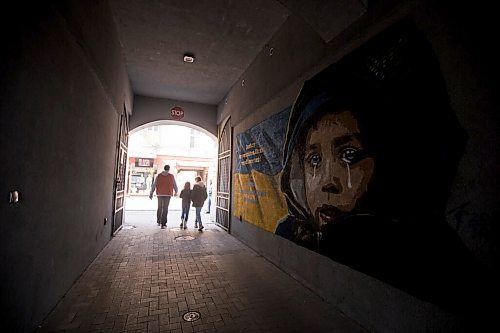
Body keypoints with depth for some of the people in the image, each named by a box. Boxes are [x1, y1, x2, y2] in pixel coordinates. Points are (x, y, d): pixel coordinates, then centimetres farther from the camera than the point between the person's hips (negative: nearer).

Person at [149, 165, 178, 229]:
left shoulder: (159, 176, 3)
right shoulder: (171, 176, -1)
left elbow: (154, 185, -1)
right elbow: (175, 185, 7)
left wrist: (151, 194, 2)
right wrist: (176, 192, 25)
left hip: (160, 194, 3)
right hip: (167, 195, -2)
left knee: (159, 208, 20)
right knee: (165, 209, -2)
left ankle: (158, 222, 29)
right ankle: (163, 224, -7)